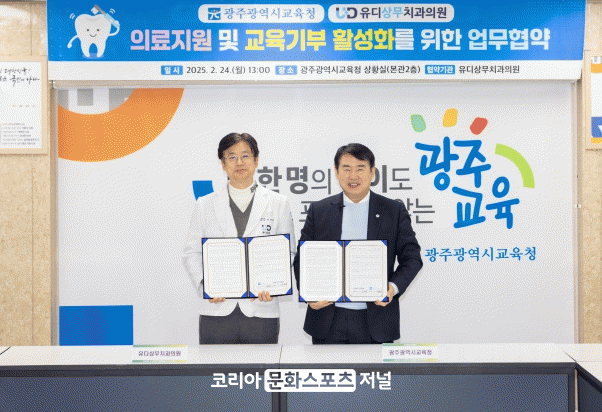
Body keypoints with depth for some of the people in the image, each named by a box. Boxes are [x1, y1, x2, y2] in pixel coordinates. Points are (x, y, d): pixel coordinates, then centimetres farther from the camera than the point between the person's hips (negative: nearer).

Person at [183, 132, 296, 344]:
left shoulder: (278, 203, 8)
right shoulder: (205, 205, 10)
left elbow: (288, 252, 6)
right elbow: (192, 253, 8)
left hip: (261, 310, 0)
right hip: (217, 309, 1)